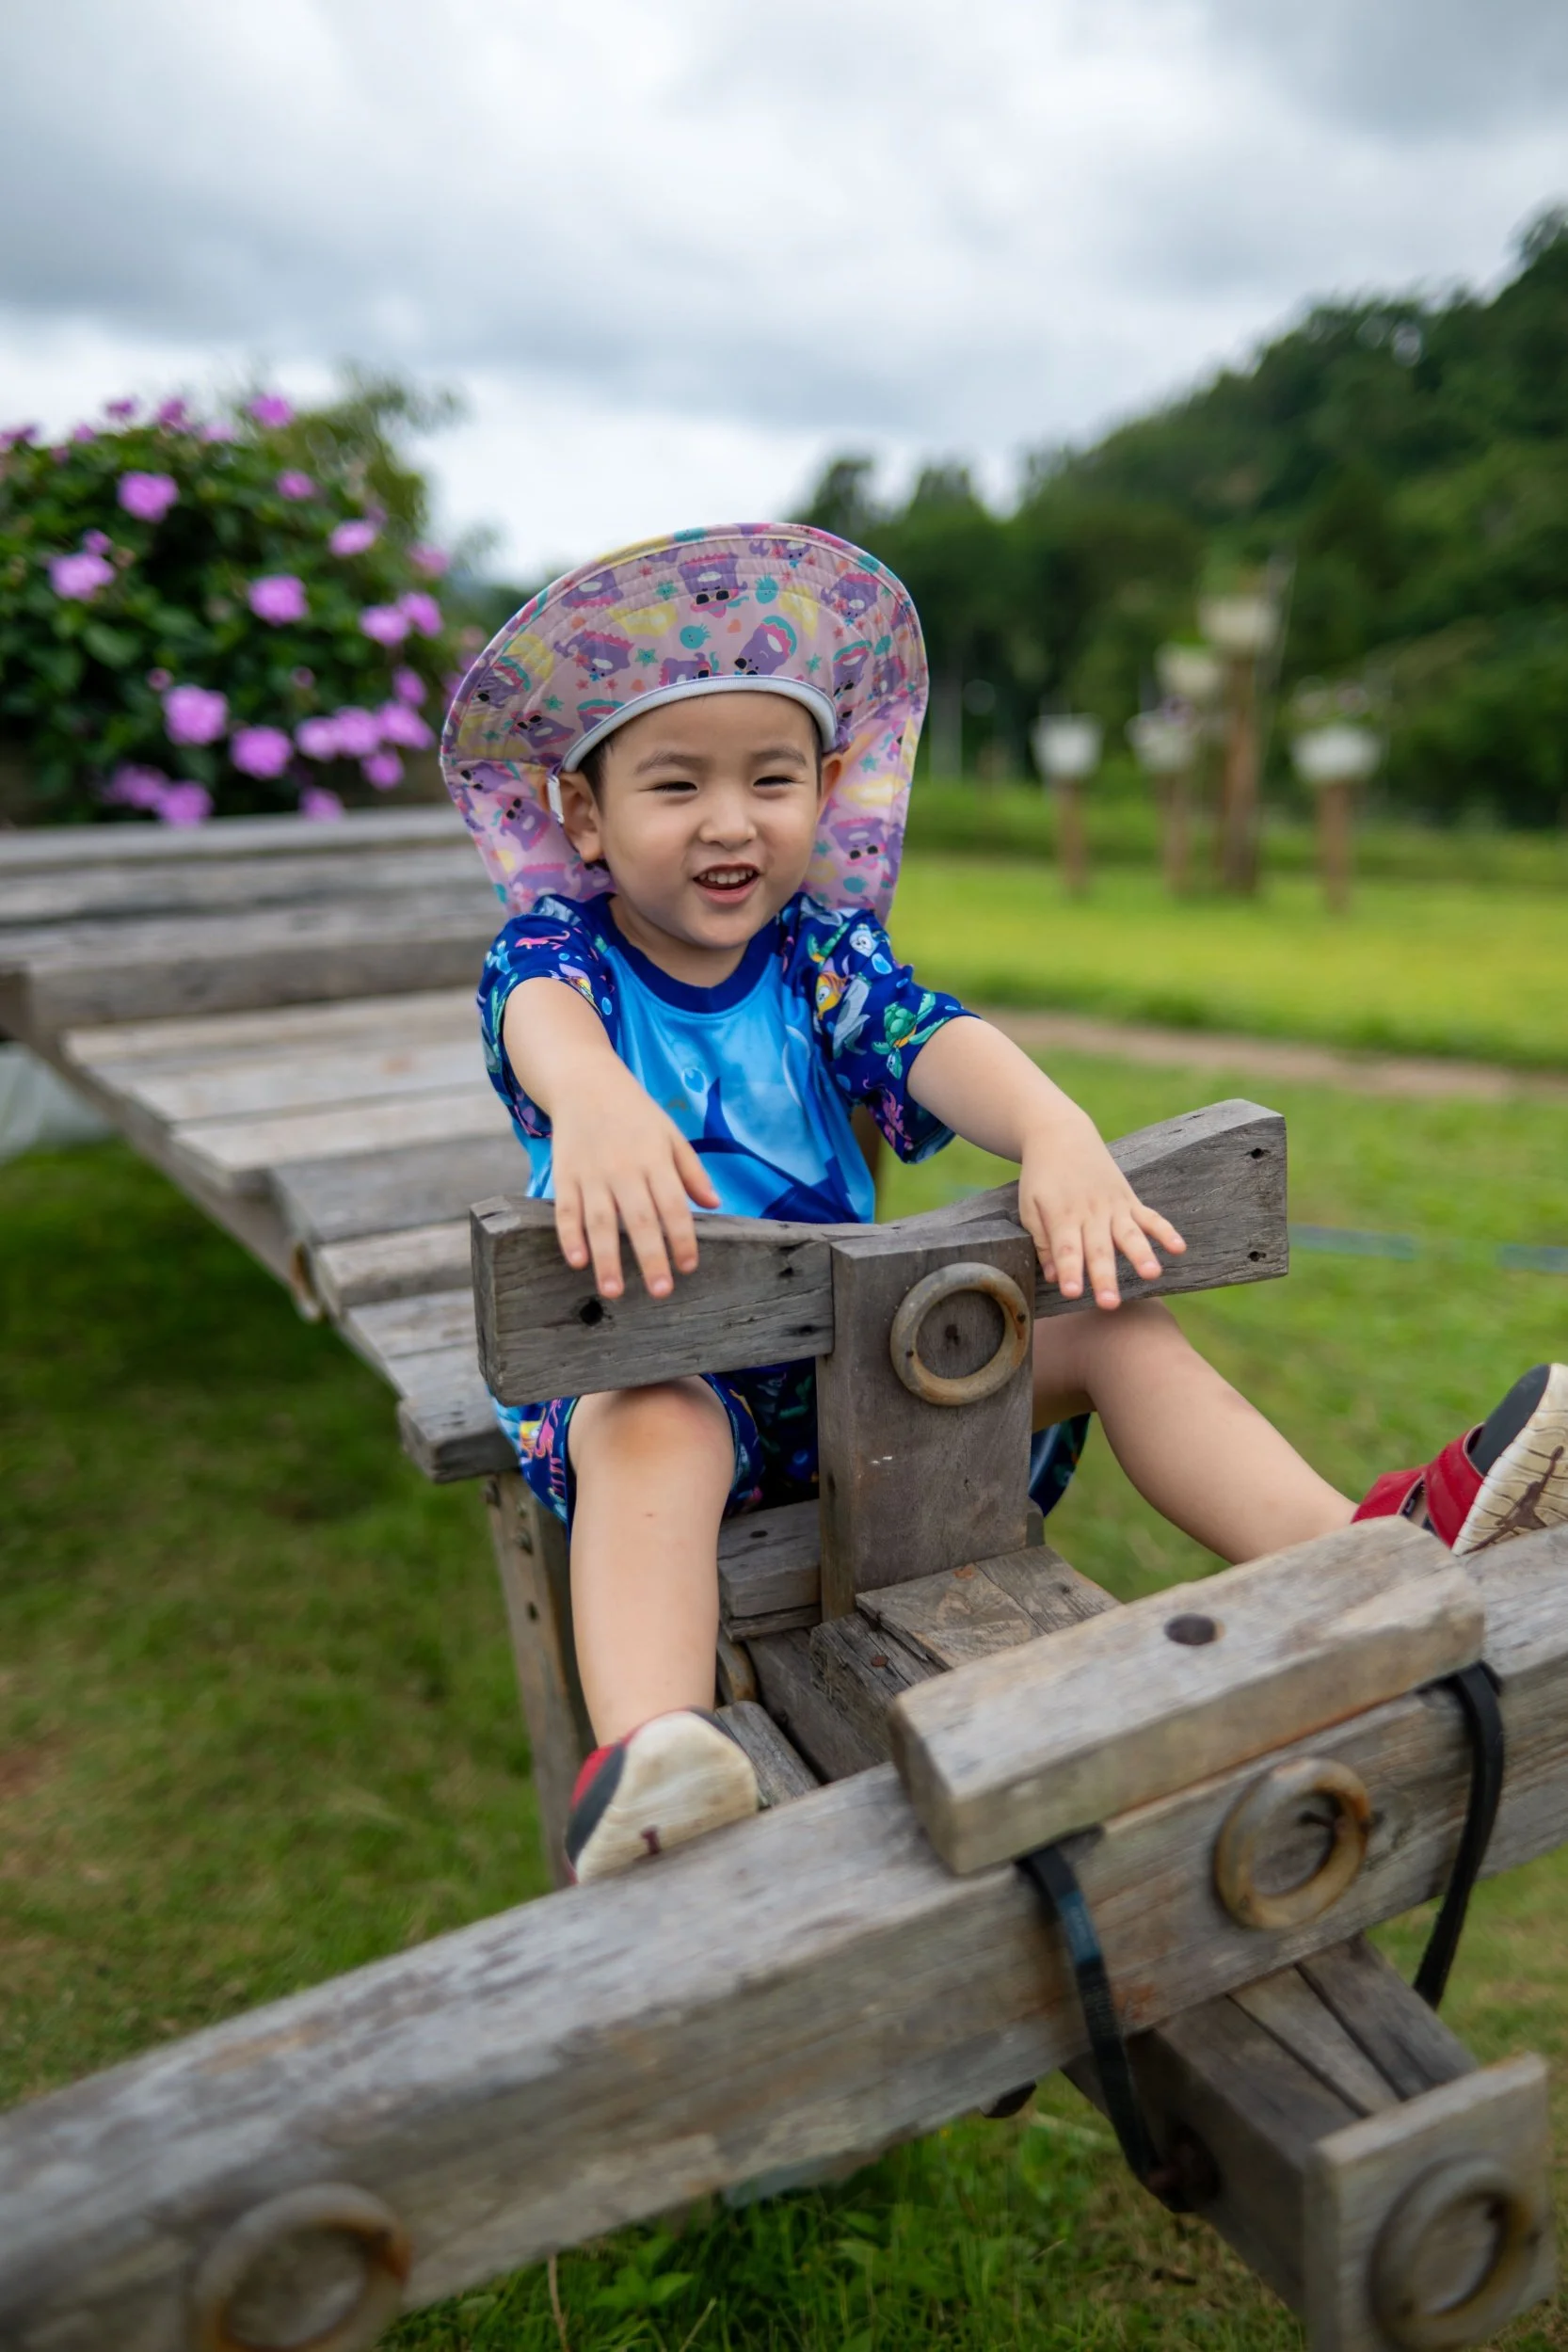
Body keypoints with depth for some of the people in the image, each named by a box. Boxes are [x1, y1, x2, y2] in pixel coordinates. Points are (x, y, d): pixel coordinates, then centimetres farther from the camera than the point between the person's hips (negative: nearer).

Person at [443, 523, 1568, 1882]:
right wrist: (591, 1099, -57)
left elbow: (932, 1039, -16)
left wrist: (1054, 1130, -40)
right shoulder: (557, 948, -4)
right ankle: (643, 1759, -60)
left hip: (855, 1347, 4)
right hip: (639, 1359, -3)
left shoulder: (825, 957, 4)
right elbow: (543, 1014, -30)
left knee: (1113, 1322, -10)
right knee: (656, 1429, -39)